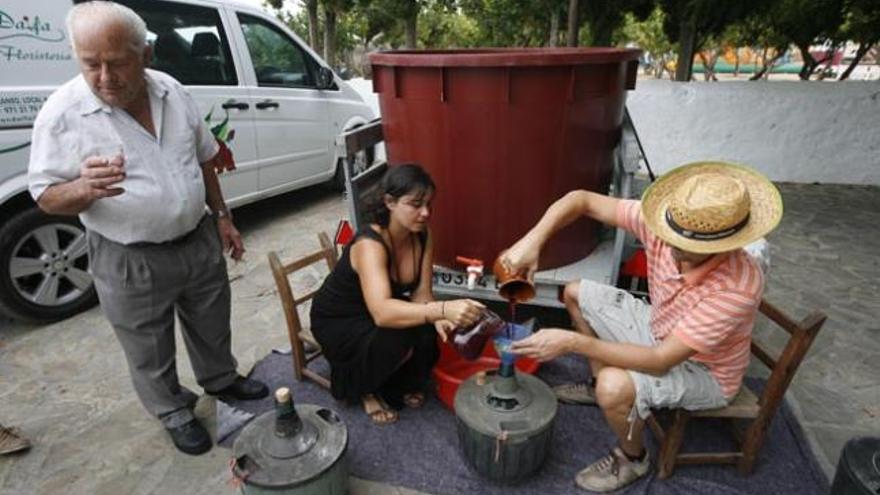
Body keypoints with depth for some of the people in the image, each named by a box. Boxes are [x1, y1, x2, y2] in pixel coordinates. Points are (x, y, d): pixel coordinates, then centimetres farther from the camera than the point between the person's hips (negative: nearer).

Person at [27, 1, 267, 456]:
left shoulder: (172, 91, -4)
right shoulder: (62, 115, -16)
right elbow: (45, 196, -10)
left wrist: (221, 217, 8)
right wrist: (85, 188, -32)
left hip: (199, 241, 4)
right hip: (130, 263, -4)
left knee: (212, 326, 24)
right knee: (151, 353, 16)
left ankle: (220, 379, 50)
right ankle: (175, 413, 41)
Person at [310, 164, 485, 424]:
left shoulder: (422, 235, -14)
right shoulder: (369, 245, -35)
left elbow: (421, 292, -13)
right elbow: (382, 313, -49)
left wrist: (438, 318, -35)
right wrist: (442, 309, -62)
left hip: (376, 315, 6)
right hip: (338, 322, -6)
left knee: (428, 332, -21)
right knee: (395, 340, -32)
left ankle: (402, 383, 11)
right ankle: (366, 390, 1)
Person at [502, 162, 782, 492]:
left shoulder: (738, 287, -39)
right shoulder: (666, 224, -25)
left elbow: (660, 362, -38)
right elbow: (582, 200, -20)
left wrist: (572, 342, -41)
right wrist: (533, 240, -37)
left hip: (703, 371, -6)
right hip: (659, 330, 6)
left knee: (615, 387, -33)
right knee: (576, 294, 7)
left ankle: (632, 459, 4)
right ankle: (600, 386, 25)